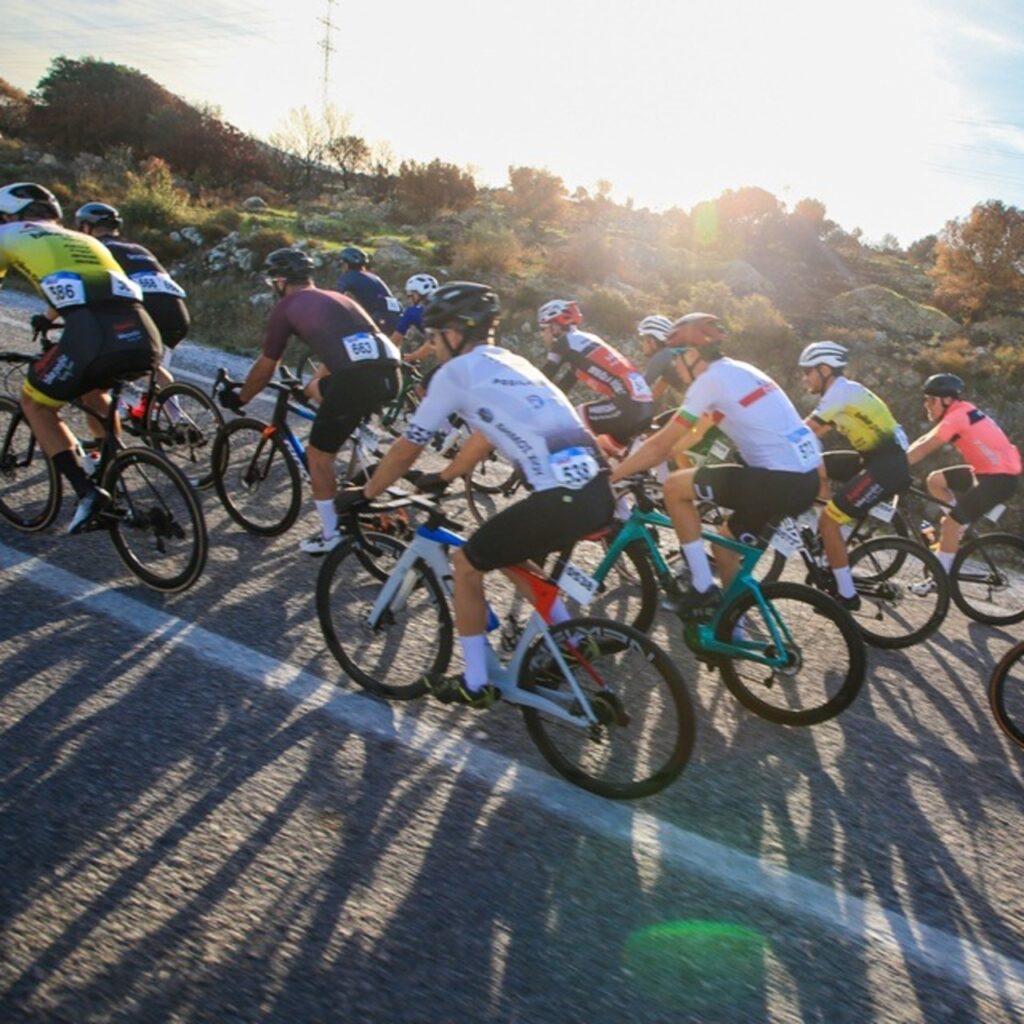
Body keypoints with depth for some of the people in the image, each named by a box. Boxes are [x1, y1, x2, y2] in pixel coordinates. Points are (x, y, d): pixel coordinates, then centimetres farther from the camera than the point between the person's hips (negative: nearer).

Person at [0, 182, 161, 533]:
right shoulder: (81, 239, 37)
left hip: (91, 338, -5)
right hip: (144, 339, 5)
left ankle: (87, 492, 5)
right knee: (92, 389, 36)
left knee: (34, 404, 21)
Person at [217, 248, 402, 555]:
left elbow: (266, 367, 19)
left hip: (357, 378, -7)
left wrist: (240, 398, 36)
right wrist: (308, 386, 60)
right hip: (388, 373, 7)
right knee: (319, 390, 32)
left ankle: (330, 535, 18)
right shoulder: (334, 298, 33)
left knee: (317, 453, 11)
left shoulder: (288, 306, 14)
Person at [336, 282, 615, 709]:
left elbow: (407, 449, 9)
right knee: (510, 553, 30)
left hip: (560, 501, -8)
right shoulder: (509, 362, 24)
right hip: (598, 492, 8)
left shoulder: (454, 372, 2)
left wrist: (364, 493, 23)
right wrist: (442, 477, 46)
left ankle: (475, 684, 21)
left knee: (466, 564, 12)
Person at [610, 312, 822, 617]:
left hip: (781, 481, -9)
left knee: (674, 487, 0)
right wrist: (642, 458, 29)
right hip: (807, 478, 9)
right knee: (725, 544, 23)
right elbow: (696, 433, 27)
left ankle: (704, 590, 6)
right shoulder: (737, 371, 19)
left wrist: (610, 475, 3)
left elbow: (662, 444, -7)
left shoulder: (710, 379, -8)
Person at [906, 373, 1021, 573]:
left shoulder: (956, 417, -18)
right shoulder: (960, 412, 10)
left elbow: (923, 449, -21)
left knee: (949, 523, -9)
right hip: (986, 470, 9)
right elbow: (924, 440, 10)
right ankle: (960, 527, 14)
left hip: (1001, 477, -9)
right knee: (935, 480, 8)